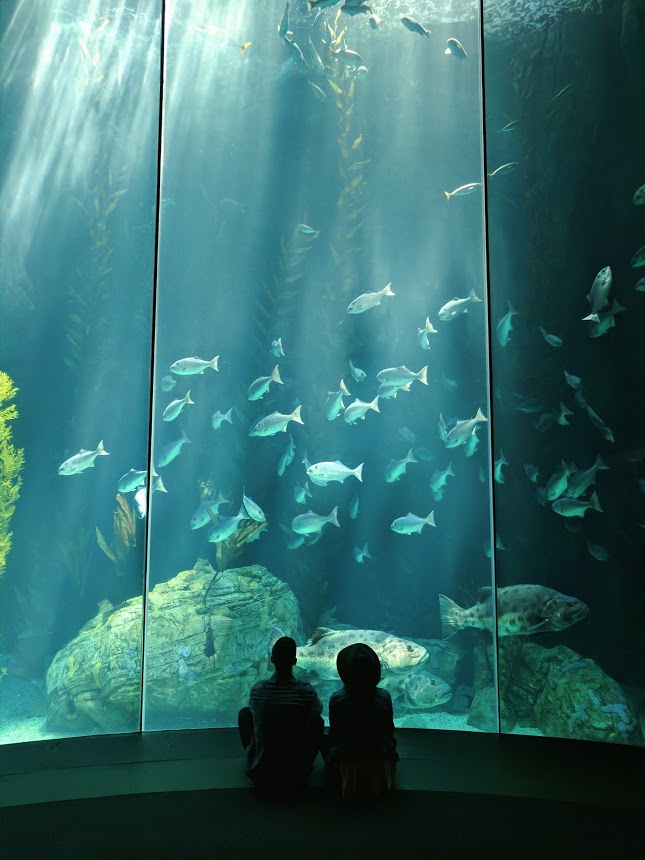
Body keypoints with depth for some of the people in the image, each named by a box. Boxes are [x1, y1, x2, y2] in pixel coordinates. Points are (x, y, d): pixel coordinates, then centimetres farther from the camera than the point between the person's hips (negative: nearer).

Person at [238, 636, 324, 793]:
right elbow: (319, 709, 8)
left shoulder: (257, 690, -13)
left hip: (260, 775, 1)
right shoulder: (306, 691, -15)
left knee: (245, 712, 19)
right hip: (297, 777, 0)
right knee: (317, 720, 20)